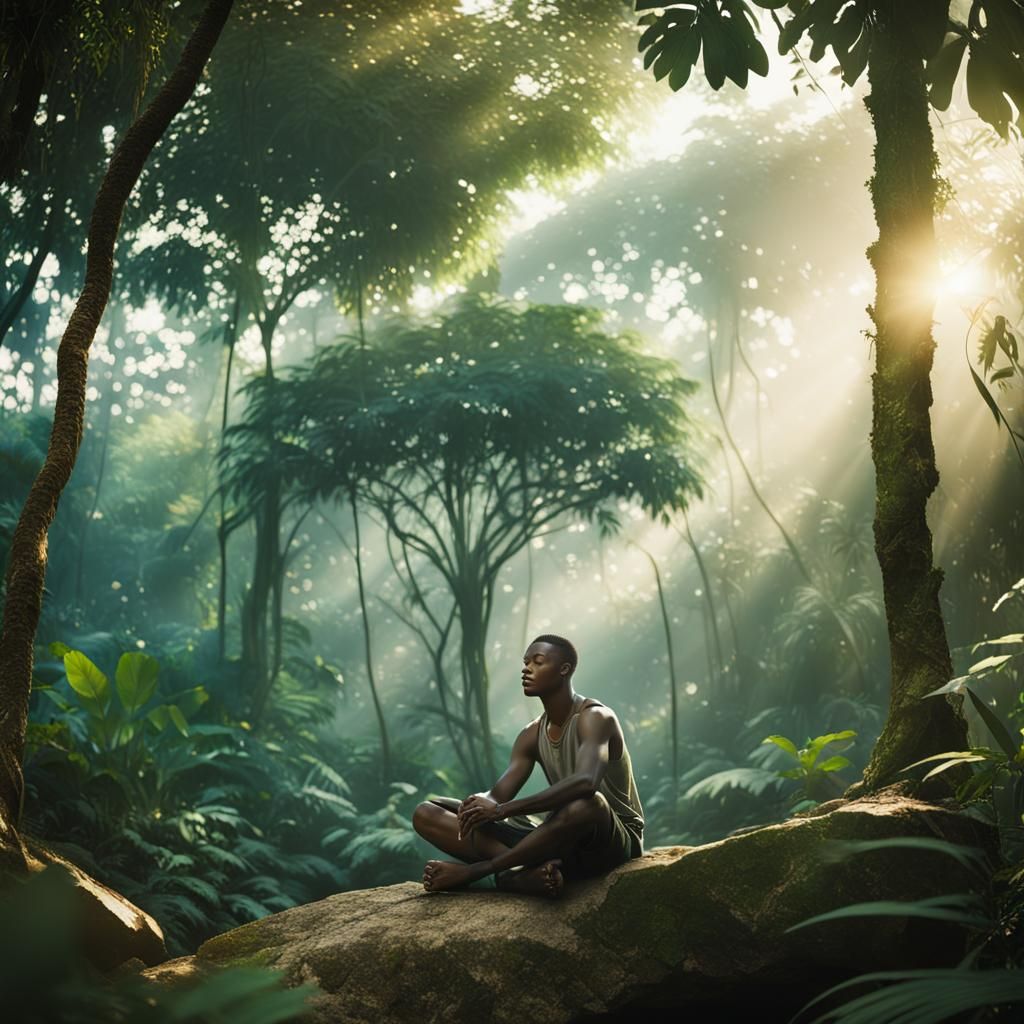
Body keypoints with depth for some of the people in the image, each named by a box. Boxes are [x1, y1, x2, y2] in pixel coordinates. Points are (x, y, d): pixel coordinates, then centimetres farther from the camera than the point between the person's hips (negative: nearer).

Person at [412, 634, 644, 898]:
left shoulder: (594, 717, -13)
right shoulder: (532, 735, 9)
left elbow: (586, 782, -32)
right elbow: (498, 795, 1)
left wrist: (502, 810, -33)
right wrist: (479, 802, -25)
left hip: (615, 840, -6)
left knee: (587, 803, -45)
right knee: (426, 814, -5)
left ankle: (472, 872, -29)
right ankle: (526, 871, -31)